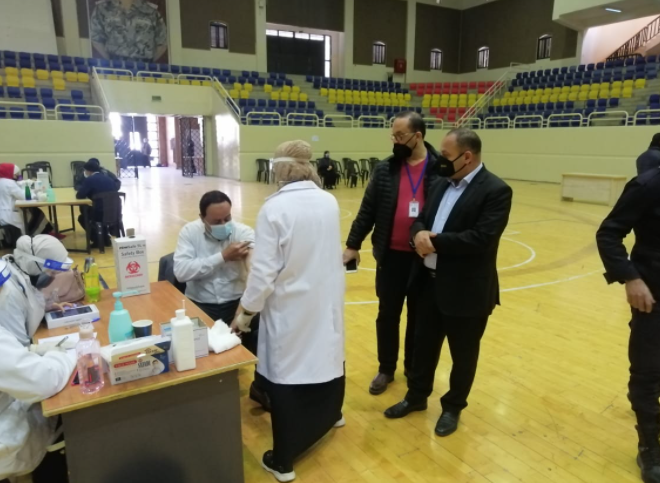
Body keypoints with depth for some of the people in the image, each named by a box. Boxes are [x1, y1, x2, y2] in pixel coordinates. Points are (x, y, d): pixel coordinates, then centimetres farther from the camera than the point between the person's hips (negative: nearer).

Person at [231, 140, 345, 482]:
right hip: (327, 301, 6)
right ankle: (330, 414, 52)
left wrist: (245, 312, -6)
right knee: (327, 352, 25)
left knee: (286, 370, 7)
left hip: (291, 307, -5)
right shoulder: (330, 202, -5)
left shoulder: (274, 208, -20)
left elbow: (264, 271, -19)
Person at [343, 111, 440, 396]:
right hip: (391, 256, 1)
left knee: (418, 316, 14)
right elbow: (367, 211, 3)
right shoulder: (384, 170, 0)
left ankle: (414, 367, 34)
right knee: (387, 315, 11)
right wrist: (353, 244, 2)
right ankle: (386, 369, 29)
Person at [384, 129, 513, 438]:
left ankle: (453, 407, 36)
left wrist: (435, 241, -21)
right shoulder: (443, 184, 8)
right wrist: (419, 233, -15)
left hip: (466, 290, -6)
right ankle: (417, 396, 40)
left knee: (462, 354, 14)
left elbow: (482, 238, -25)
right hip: (430, 282, 7)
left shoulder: (496, 191, -15)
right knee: (424, 344, 20)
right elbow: (420, 219, 9)